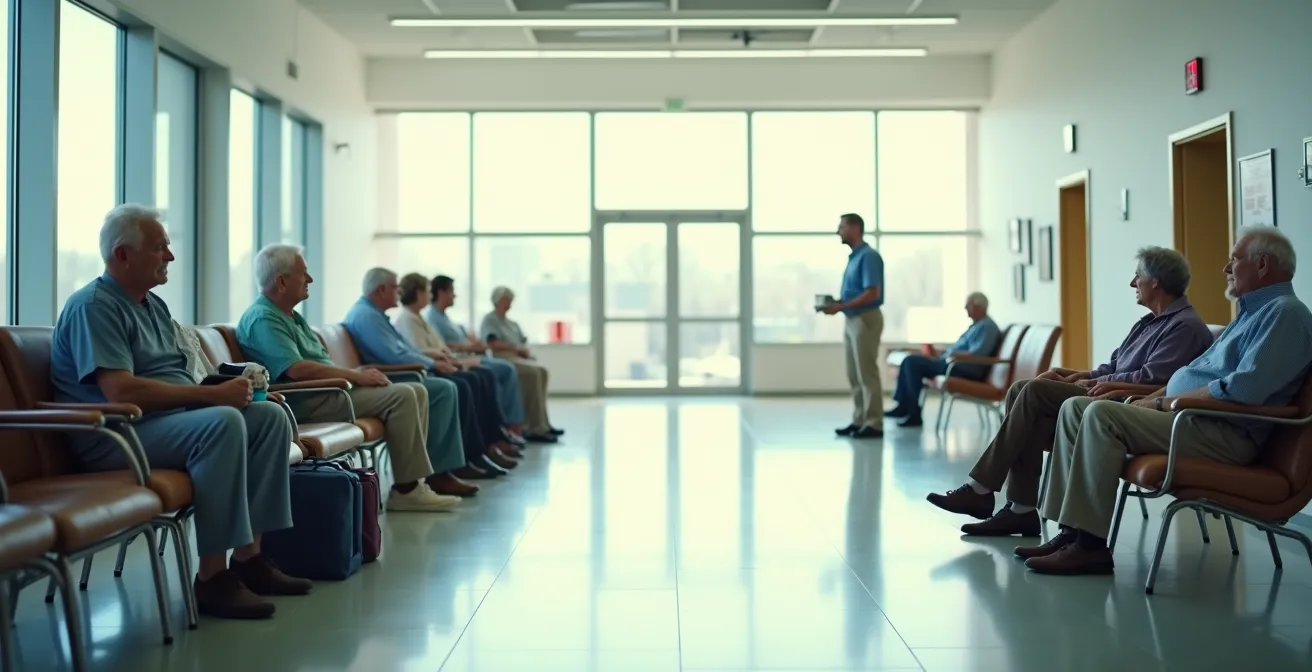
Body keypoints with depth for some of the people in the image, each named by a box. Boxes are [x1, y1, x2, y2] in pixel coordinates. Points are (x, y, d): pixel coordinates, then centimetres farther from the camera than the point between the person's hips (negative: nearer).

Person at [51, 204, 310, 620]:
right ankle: (212, 578, -29)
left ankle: (248, 557, -8)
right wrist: (212, 393, -23)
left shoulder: (154, 305, 19)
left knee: (270, 416, -6)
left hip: (173, 417, 9)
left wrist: (227, 387, -3)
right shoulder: (94, 306, -11)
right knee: (222, 423, -33)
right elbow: (121, 392, -24)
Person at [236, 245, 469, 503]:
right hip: (306, 402, -10)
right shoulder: (263, 318, -11)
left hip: (328, 390, 10)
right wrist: (356, 376, -19)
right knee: (401, 396, -21)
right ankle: (407, 489, -16)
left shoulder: (291, 316, 22)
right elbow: (296, 369, -25)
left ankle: (423, 476, 1)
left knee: (416, 391, 2)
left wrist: (358, 373, 2)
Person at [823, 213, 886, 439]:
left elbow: (872, 293, -21)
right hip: (852, 320, 10)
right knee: (854, 376, 11)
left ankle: (874, 424, -2)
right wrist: (836, 302, 5)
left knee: (867, 374, -6)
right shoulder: (854, 257, 15)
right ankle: (859, 421, 16)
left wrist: (841, 307, -19)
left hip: (865, 319, -10)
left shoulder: (869, 256, -14)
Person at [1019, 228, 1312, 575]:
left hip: (1227, 434, -10)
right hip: (1185, 414, 10)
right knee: (1075, 408, -1)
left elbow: (1243, 389, -22)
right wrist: (1151, 399, 10)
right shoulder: (1251, 310, 24)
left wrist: (1165, 402, -14)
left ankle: (1089, 544, -24)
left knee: (1101, 414, -27)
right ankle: (1071, 531, -7)